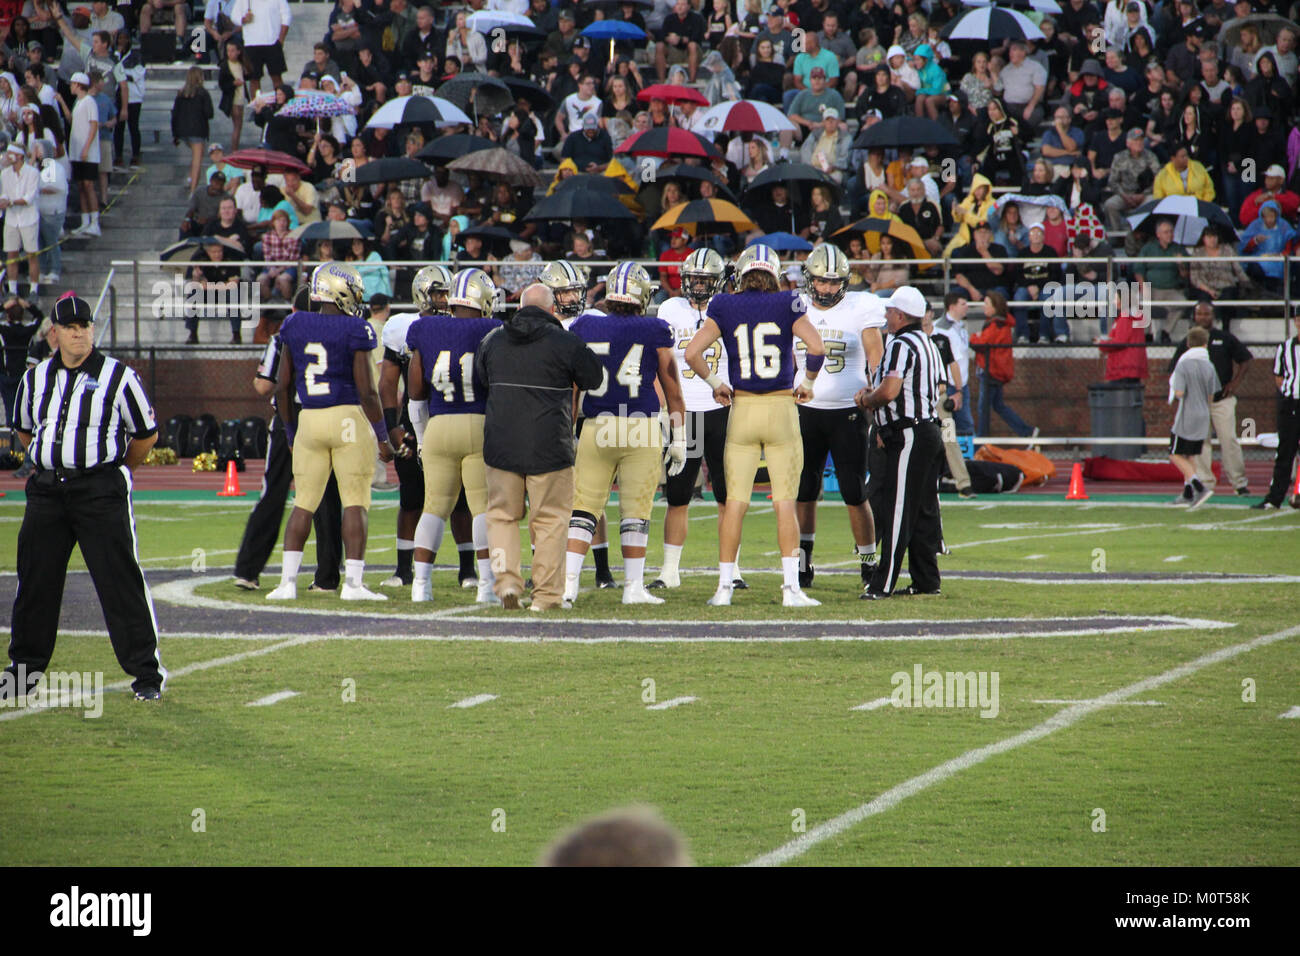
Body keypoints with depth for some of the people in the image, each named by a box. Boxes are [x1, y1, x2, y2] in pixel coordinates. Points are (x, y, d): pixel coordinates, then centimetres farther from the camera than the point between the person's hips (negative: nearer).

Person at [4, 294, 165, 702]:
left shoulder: (118, 376, -3)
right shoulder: (35, 378, 11)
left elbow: (147, 434, 6)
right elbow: (25, 430, 26)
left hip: (101, 490, -4)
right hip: (46, 491, 5)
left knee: (121, 583, -8)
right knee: (35, 581, 8)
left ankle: (147, 672, -3)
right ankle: (23, 669, 20)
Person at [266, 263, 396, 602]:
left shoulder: (295, 327, 4)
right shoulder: (354, 331, -8)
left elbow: (282, 388, 7)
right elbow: (367, 391, -11)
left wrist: (291, 433, 18)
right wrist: (383, 438, -1)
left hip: (309, 421, 4)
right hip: (349, 419, -4)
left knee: (304, 504, 10)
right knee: (355, 503, 0)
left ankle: (288, 582, 6)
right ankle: (353, 583, -5)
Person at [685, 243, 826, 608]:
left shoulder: (725, 308, 1)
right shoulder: (787, 305, -2)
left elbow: (692, 353, -4)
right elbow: (816, 348, -13)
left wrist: (715, 383, 11)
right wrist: (807, 383, 4)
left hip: (742, 410, 1)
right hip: (781, 407, -1)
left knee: (735, 501, 4)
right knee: (785, 502, 1)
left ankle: (725, 586, 4)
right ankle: (791, 587, -3)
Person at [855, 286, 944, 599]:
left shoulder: (901, 345, -13)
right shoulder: (928, 344, 17)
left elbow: (889, 390, -24)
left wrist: (866, 400, -3)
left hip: (908, 436, -10)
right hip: (930, 430, 10)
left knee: (895, 512, -9)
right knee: (924, 512, 12)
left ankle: (884, 584, -10)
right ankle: (926, 581, 15)